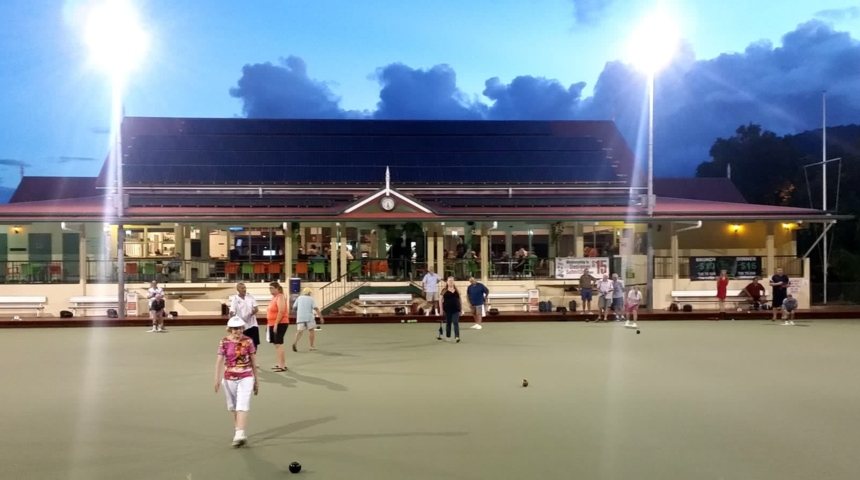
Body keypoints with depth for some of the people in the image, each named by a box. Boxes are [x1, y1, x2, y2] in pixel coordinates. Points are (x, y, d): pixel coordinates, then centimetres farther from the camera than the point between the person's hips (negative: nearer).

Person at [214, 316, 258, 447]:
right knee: (233, 407, 16)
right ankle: (237, 430, 33)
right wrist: (217, 379, -16)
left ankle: (240, 434, -17)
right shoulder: (224, 342, -4)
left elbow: (253, 361, 4)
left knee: (243, 406, -13)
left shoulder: (248, 342, -3)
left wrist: (256, 381, 8)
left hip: (246, 378, -2)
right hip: (229, 378, 2)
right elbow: (219, 361, -7)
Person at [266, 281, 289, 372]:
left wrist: (276, 324, -23)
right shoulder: (274, 297, 15)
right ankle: (281, 363, 21)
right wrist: (269, 324, 16)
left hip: (280, 323, -10)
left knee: (278, 344, -10)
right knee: (276, 344, 13)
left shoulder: (280, 297, -13)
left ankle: (282, 366, -8)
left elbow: (281, 312, -22)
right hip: (273, 324, 10)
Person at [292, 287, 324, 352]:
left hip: (300, 317, 2)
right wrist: (321, 317, -10)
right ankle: (312, 346, 13)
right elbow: (316, 308, -9)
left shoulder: (299, 298, 8)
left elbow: (294, 307, 10)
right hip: (309, 317, -2)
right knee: (311, 330, 11)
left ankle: (294, 343, -22)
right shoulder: (311, 299, 0)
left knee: (299, 331, 1)